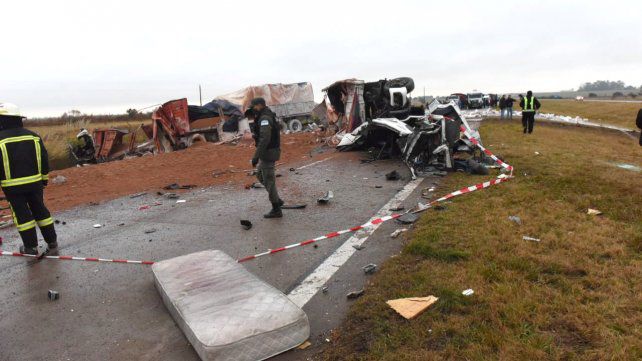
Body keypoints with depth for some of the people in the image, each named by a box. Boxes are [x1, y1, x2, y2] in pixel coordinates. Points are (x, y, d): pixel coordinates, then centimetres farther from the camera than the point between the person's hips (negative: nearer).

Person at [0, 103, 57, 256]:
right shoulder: (33, 136, 2)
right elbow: (44, 159, 7)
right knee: (40, 211, 13)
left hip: (12, 186, -4)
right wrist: (44, 178, 16)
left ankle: (31, 247, 14)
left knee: (22, 214, 7)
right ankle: (52, 244, 15)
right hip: (34, 182, 4)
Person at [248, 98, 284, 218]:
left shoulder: (265, 118, -21)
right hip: (270, 152, 11)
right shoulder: (267, 117, 13)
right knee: (260, 175, 22)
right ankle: (277, 200, 23)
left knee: (269, 181, -1)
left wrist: (256, 156, -30)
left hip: (267, 153, -11)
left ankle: (276, 210, 9)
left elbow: (264, 139, -31)